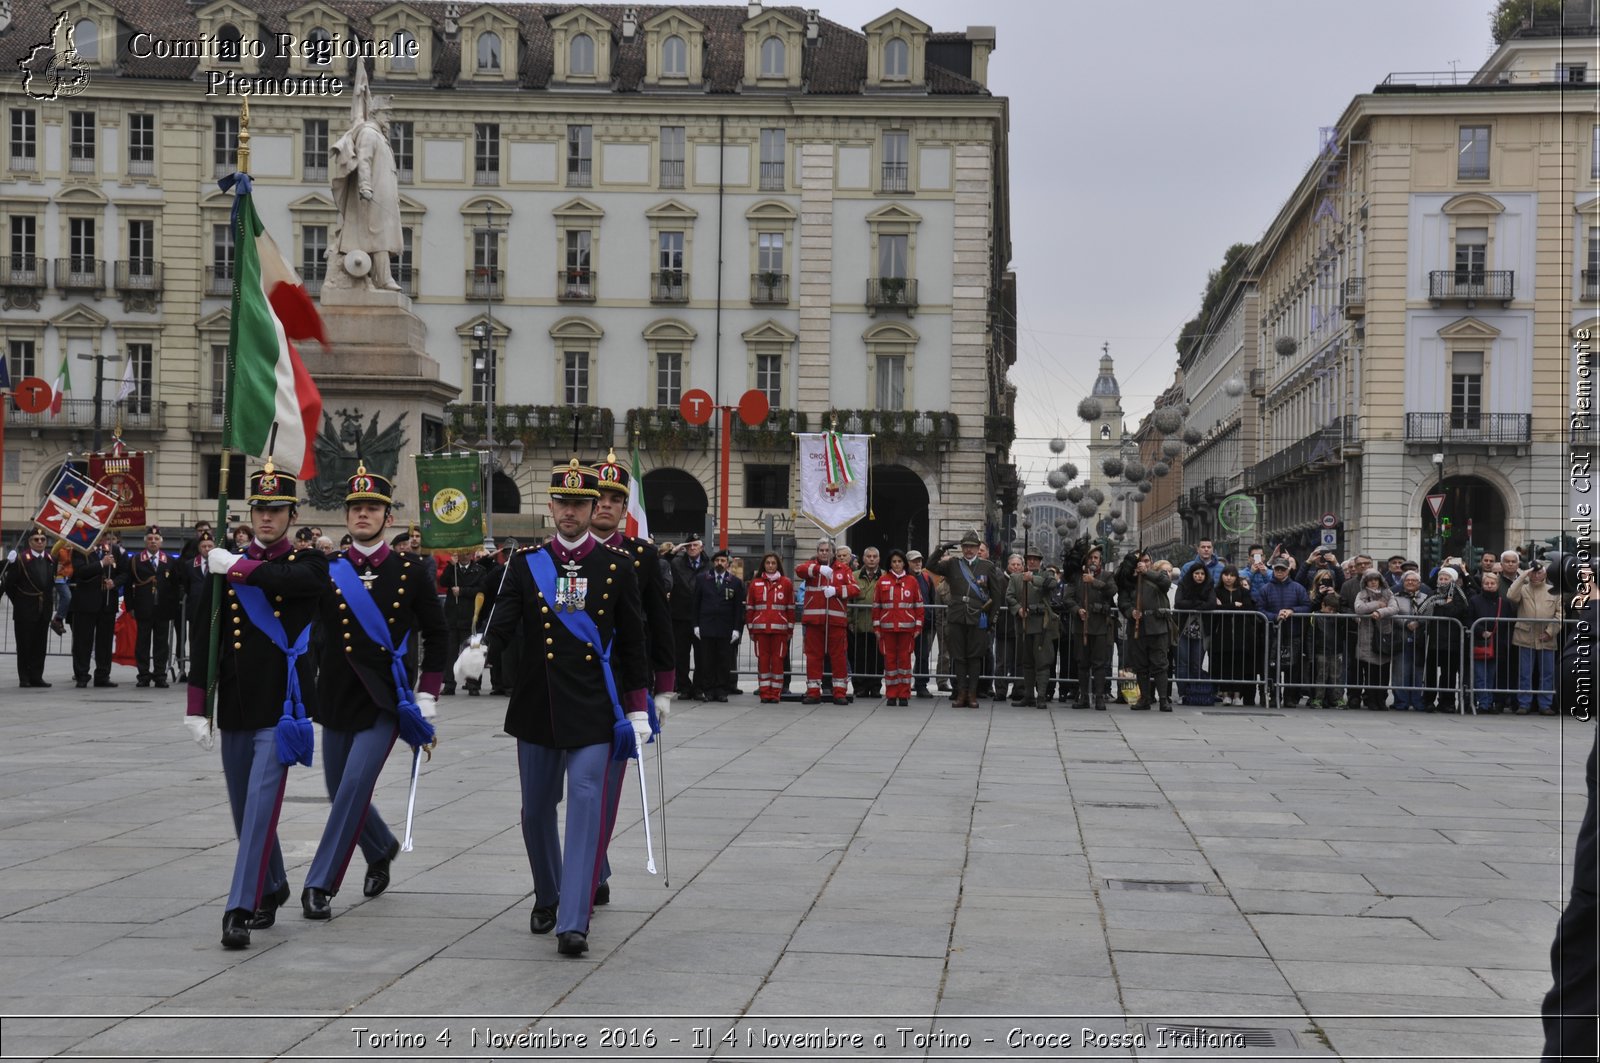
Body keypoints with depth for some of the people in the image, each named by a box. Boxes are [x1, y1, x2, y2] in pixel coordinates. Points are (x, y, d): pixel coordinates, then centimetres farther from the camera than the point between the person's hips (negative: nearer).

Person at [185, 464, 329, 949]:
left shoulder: (309, 564, 1)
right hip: (235, 707, 4)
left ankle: (240, 909, -12)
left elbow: (289, 579, -26)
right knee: (244, 809, 13)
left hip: (281, 707, -4)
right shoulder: (222, 566, 7)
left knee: (261, 805, -13)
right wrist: (197, 708, 1)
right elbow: (202, 638, 5)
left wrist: (236, 566, -19)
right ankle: (272, 888, 34)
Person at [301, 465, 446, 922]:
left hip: (385, 700, -3)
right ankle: (381, 850, 41)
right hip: (337, 696, 3)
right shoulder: (326, 570, 1)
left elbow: (435, 634, 6)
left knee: (354, 788, -14)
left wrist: (428, 695, 1)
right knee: (341, 791, 12)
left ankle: (320, 885, -7)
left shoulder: (411, 570, 0)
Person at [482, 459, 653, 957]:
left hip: (596, 709, -2)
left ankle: (573, 922, -10)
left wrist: (638, 710, 3)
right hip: (538, 706, 2)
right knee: (536, 809, 13)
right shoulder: (525, 563, 3)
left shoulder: (618, 565, 1)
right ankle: (547, 896, 37)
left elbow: (633, 642, 5)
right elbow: (503, 622, -8)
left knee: (587, 806, -10)